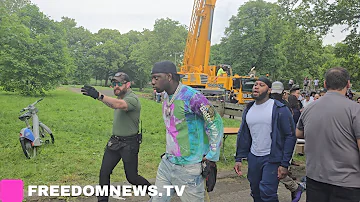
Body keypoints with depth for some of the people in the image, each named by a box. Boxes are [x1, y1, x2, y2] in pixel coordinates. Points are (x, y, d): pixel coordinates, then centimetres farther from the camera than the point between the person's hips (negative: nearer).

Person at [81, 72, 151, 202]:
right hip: (114, 141, 8)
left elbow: (119, 105, -43)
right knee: (104, 173, 7)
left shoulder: (132, 99, -21)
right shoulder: (120, 97, 7)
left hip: (129, 144, -8)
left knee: (132, 177, 5)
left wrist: (98, 96, -55)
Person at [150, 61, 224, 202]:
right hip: (166, 163, 8)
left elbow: (216, 123, -16)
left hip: (188, 168, -7)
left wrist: (211, 157, -14)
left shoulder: (192, 96, -19)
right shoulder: (166, 98, 8)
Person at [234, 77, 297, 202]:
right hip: (253, 157, 6)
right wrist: (238, 158, 7)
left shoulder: (279, 110, -10)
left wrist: (284, 164, -15)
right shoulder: (248, 109, 7)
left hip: (272, 158, -5)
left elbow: (290, 136, -11)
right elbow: (243, 135, 12)